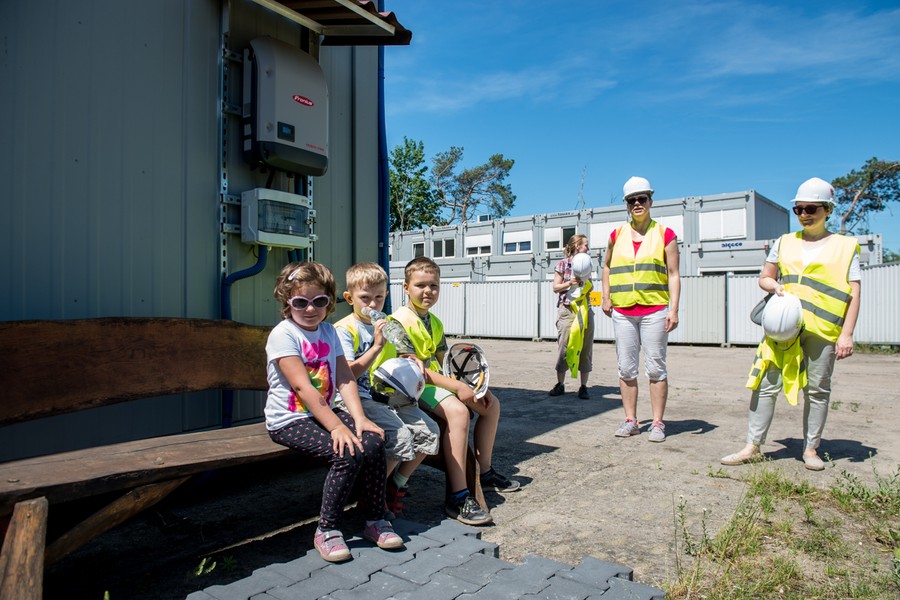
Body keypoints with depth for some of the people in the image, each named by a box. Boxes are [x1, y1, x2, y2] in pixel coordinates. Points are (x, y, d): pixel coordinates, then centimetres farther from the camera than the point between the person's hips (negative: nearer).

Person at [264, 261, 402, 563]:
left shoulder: (328, 331, 8)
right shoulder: (283, 334, -13)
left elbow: (345, 378, 0)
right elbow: (303, 387, -22)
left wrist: (359, 418, -15)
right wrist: (336, 426, -27)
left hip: (325, 412, 6)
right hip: (289, 420, -6)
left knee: (373, 442, -16)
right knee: (348, 453, -25)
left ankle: (375, 520, 2)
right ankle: (326, 531, -6)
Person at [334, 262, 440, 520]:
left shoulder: (386, 325, 14)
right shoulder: (344, 329, -8)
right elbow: (349, 374, -18)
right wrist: (377, 346, -25)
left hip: (388, 396, 7)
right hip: (360, 399, -7)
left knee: (429, 431, -7)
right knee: (400, 436, -27)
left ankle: (396, 486, 12)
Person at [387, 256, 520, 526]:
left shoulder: (434, 322, 15)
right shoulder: (400, 320, -13)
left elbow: (444, 360, 15)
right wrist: (456, 387, -25)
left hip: (436, 381, 10)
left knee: (491, 403, 7)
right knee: (457, 411, -35)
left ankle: (484, 471, 19)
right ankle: (458, 497, -31)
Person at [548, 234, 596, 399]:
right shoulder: (563, 264, 2)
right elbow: (556, 287, 2)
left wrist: (585, 282, -3)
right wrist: (570, 283, -13)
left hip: (585, 309, 4)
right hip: (566, 310, -4)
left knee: (585, 348, 1)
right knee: (564, 347, -3)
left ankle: (583, 386, 8)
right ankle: (560, 384, 8)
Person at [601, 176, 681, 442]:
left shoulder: (665, 234, 3)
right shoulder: (617, 235, 11)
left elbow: (673, 275, 0)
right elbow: (607, 267, 23)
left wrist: (673, 309, -9)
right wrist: (606, 297, 12)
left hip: (654, 310, -3)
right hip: (622, 312, 3)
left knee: (655, 368, 1)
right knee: (626, 368, 6)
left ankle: (657, 423, 10)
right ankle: (631, 420, 16)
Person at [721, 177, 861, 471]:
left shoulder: (845, 246, 6)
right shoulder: (784, 242, 14)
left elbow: (853, 294, 1)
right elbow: (764, 278, 20)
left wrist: (847, 334, -7)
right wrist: (776, 286, -4)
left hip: (822, 329, -2)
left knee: (817, 389, 6)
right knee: (767, 384, -2)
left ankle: (811, 449, 19)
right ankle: (752, 447, 3)